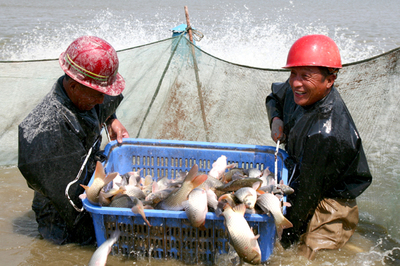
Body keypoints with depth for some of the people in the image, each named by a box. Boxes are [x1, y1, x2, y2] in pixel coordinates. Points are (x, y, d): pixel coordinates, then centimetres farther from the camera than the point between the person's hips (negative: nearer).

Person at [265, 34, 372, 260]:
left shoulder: (327, 136, -34)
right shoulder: (301, 91, -9)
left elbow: (308, 192, -26)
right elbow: (274, 96, 16)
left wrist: (286, 238, -17)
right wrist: (276, 119, -7)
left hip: (327, 205, -9)